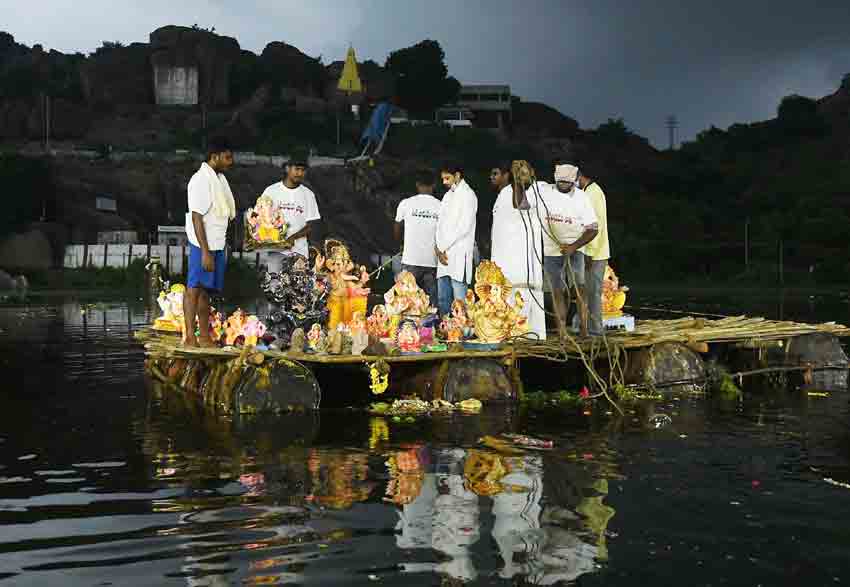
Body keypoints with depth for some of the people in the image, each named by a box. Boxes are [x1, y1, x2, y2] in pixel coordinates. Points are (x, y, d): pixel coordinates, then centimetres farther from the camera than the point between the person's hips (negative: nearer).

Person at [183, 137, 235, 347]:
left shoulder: (220, 178, 14)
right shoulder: (200, 180, -13)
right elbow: (197, 217, -17)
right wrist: (205, 252, -21)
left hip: (218, 245, 9)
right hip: (203, 245, -9)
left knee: (205, 290, 12)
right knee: (194, 288, -5)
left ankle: (205, 337, 16)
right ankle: (189, 336, -3)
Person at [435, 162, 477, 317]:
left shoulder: (468, 195, -4)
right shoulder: (448, 195, 21)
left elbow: (464, 227, -13)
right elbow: (441, 223, 17)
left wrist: (442, 247, -9)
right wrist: (439, 249, 1)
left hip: (459, 254, -8)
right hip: (444, 253, 8)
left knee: (459, 300, -10)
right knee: (442, 299, 8)